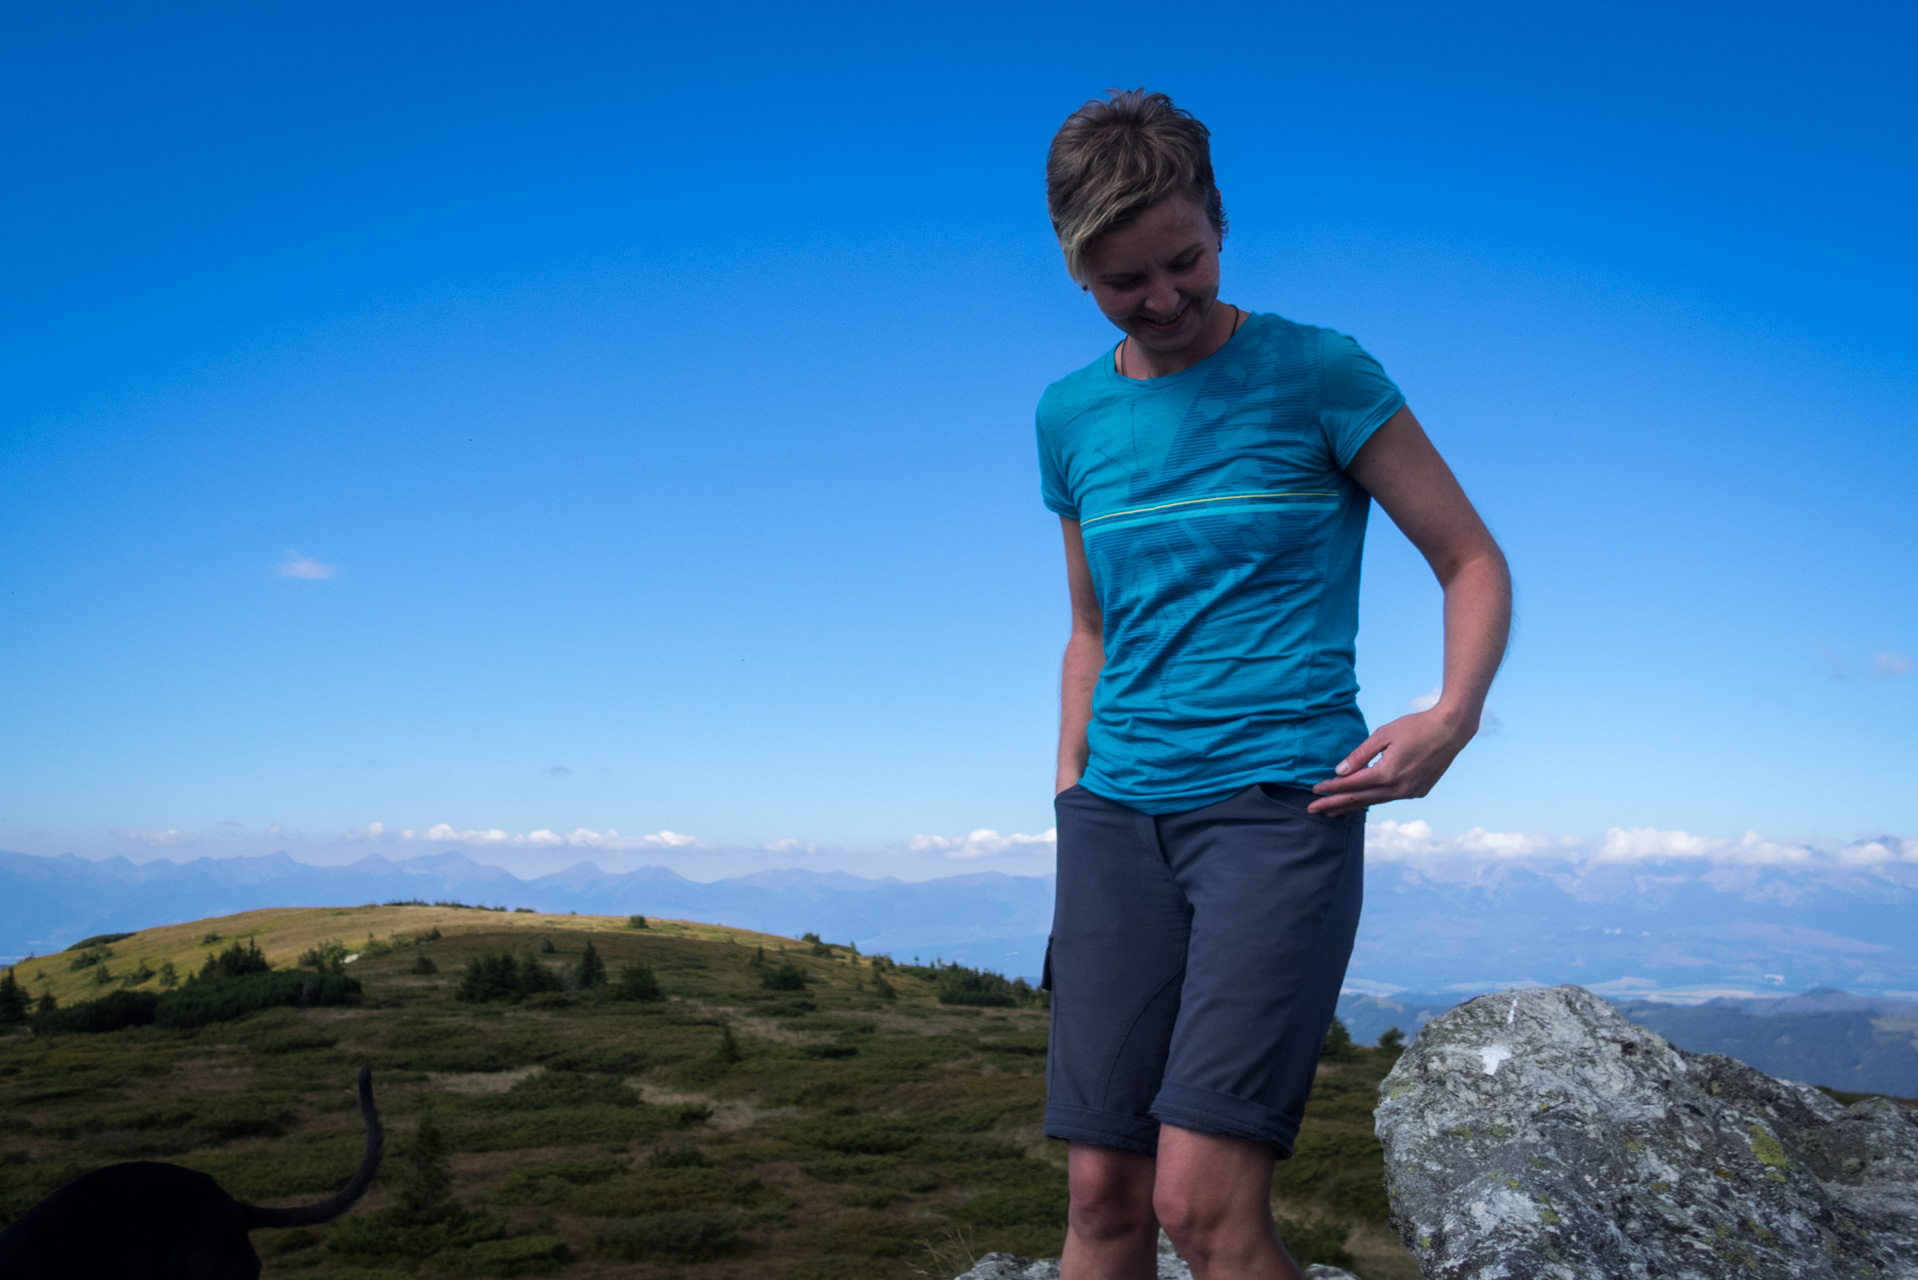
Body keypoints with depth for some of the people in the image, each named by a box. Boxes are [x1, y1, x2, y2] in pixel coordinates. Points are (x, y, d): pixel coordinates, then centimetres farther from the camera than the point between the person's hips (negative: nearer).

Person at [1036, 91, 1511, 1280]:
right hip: (1118, 816, 5)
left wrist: (1453, 716, -16)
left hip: (1280, 803, -4)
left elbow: (1475, 564, 2)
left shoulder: (1320, 374, -1)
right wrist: (1070, 799, 13)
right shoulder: (1070, 414, 13)